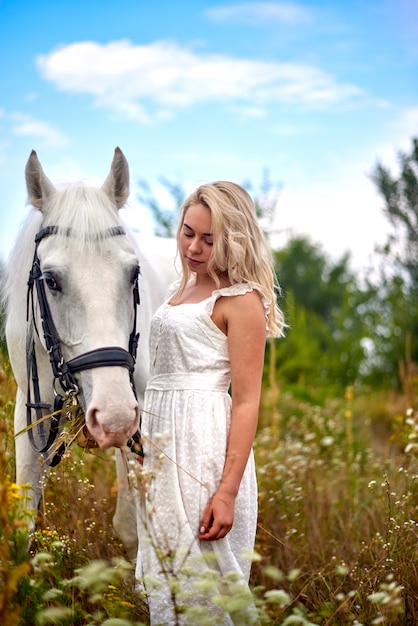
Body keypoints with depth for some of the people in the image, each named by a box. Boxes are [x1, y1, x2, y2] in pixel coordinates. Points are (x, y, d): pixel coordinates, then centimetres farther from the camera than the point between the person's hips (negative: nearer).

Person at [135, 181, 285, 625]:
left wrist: (228, 491, -21)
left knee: (204, 583, -2)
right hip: (161, 444, 8)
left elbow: (247, 402, -14)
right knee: (161, 575, 14)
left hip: (206, 445, -8)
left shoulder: (240, 300, -9)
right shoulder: (180, 290, 15)